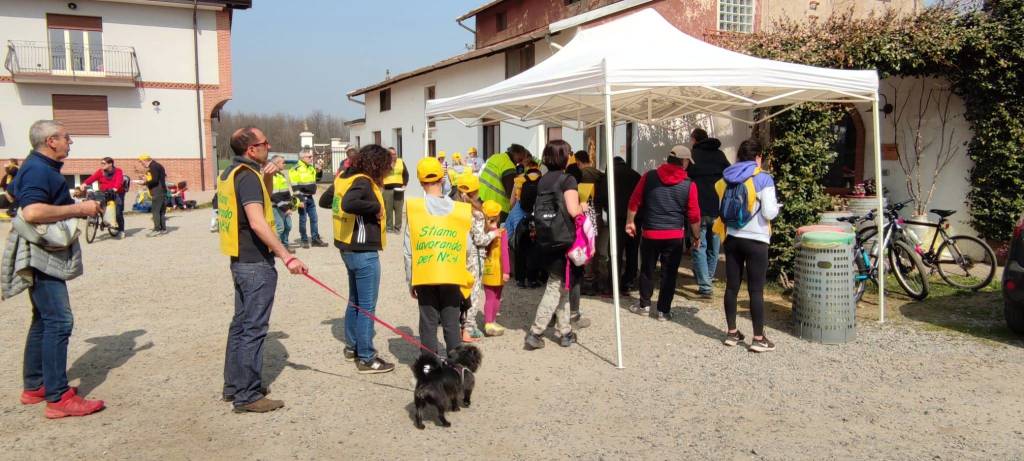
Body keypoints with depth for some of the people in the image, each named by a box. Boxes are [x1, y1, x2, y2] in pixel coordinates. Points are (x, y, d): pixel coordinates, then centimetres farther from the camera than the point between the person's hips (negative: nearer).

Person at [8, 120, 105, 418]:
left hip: (45, 257, 11)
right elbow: (32, 212, -32)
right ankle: (58, 398, -10)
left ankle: (34, 387, 24)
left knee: (44, 321, 16)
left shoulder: (40, 167, 15)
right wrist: (78, 209, -23)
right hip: (42, 257, -11)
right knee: (59, 322, -12)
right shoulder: (38, 170, -17)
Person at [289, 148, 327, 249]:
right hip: (302, 197, -7)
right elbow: (295, 187, -16)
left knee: (314, 218, 8)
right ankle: (304, 240, 9)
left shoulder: (311, 167, 10)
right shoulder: (296, 169, -13)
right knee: (303, 219, 1)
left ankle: (316, 239, 14)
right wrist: (299, 199, -20)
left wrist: (319, 172, 5)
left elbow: (316, 179, 24)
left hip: (310, 197, 7)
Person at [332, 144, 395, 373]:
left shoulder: (345, 177, 9)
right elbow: (348, 204, -38)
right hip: (364, 252, -10)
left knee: (355, 300, 21)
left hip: (349, 249, 10)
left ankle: (352, 346, 33)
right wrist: (375, 207, -24)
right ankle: (366, 358, 3)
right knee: (367, 305, -3)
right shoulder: (363, 182, -19)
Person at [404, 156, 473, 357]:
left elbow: (408, 251, -2)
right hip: (452, 277, 1)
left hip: (424, 277, -1)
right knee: (452, 324, 10)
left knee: (428, 323, 8)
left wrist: (410, 280, 6)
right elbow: (466, 248, -3)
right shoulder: (459, 209, -3)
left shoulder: (414, 208, -5)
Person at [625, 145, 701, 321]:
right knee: (669, 273, 8)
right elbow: (694, 216, -4)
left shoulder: (649, 176, -2)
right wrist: (696, 236, 10)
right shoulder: (689, 185, -6)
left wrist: (630, 222, 14)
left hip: (650, 233, 1)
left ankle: (644, 305, 25)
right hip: (675, 236, -1)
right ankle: (664, 310, 12)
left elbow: (634, 201, 2)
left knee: (647, 270, 16)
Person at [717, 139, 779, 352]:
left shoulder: (727, 178, 5)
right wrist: (776, 207, 7)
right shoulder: (763, 179, -10)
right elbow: (769, 213, -14)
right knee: (756, 290, 0)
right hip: (755, 240, -5)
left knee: (732, 286, 11)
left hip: (732, 238, 5)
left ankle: (732, 332, 19)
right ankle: (759, 338, 6)